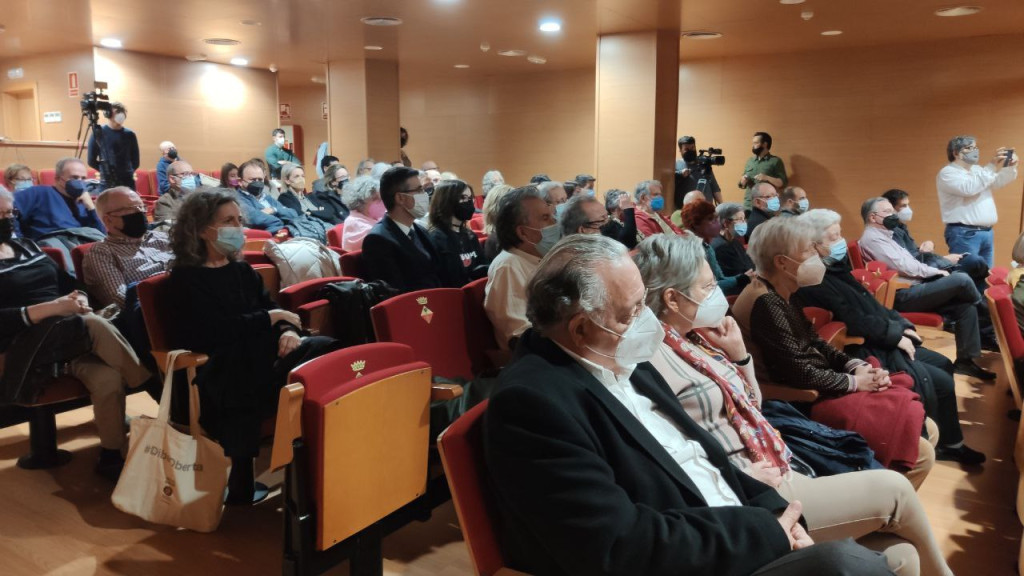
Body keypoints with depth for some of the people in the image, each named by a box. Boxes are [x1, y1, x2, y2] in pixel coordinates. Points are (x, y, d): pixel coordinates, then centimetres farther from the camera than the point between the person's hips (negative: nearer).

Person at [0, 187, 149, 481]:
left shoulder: (28, 245, 19)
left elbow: (68, 282, 20)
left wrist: (79, 299, -3)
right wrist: (52, 307, -24)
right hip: (28, 342, -5)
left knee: (108, 378, -27)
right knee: (94, 325, -35)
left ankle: (112, 456, -17)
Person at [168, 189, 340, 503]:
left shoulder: (242, 270, 24)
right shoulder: (185, 277, 2)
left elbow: (269, 307, 15)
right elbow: (214, 329, -12)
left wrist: (288, 330, -9)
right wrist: (272, 317, -6)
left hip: (259, 351, 7)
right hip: (221, 367, -7)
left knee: (326, 348, -24)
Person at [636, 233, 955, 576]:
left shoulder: (694, 337, 7)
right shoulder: (651, 361, -20)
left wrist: (738, 353, 1)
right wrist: (741, 474, -20)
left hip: (779, 471, 8)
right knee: (893, 489, -1)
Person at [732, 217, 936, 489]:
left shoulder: (780, 296, 11)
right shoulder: (765, 303, -21)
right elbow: (798, 373, -23)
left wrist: (857, 366, -1)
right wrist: (854, 381, -10)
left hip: (817, 391, 11)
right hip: (803, 404, -10)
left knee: (928, 430, 10)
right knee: (920, 453, -11)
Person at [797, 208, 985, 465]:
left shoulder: (834, 268, 9)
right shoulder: (814, 283, -23)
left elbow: (870, 303, 15)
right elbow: (855, 322, -26)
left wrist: (901, 324, 3)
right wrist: (895, 334, -15)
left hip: (880, 342, 11)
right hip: (866, 352, -11)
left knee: (943, 364, 15)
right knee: (941, 383, -8)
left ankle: (950, 441, 26)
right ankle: (947, 444, 15)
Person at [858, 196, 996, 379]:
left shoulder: (882, 236, 22)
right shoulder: (872, 238, -11)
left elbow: (908, 264, 22)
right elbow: (903, 266, -18)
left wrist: (932, 272, 5)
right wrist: (935, 271, -6)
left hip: (913, 290, 10)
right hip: (904, 296, -10)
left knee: (965, 307, -1)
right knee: (961, 280, -17)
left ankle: (965, 360, 4)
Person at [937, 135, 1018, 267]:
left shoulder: (978, 170, 20)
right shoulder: (947, 172, -6)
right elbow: (969, 188, -21)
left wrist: (1011, 166, 1)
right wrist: (992, 166, -21)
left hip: (986, 232, 8)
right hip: (964, 234, -8)